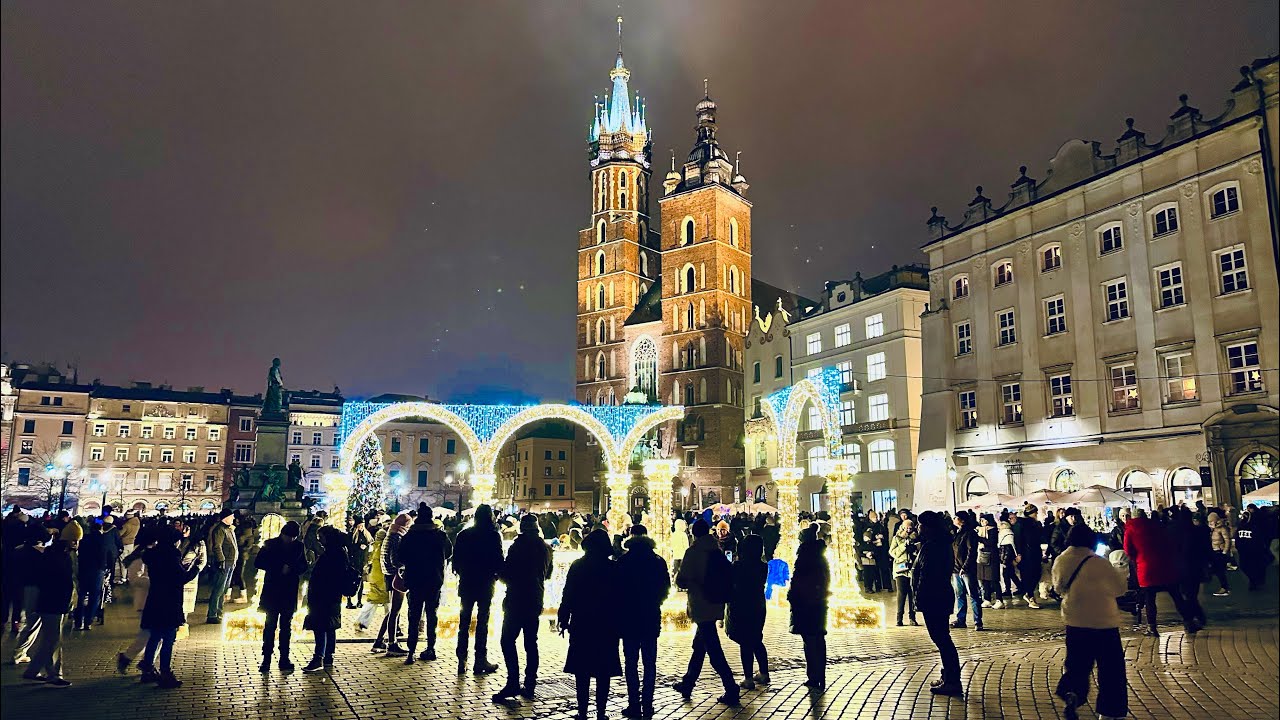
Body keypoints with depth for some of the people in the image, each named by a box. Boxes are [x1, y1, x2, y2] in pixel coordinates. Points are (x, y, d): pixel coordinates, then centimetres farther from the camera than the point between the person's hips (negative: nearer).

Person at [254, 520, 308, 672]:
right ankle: (266, 659, 6)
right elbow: (258, 563, -5)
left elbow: (304, 567, 6)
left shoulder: (298, 546, 4)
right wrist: (280, 567, -14)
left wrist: (291, 568, -15)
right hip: (272, 591, -2)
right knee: (270, 625, -1)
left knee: (286, 626, 8)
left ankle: (284, 659, 13)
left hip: (290, 593, 2)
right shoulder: (270, 544, -2)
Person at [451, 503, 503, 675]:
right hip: (486, 583, -3)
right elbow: (499, 559, -9)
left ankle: (462, 660, 11)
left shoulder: (463, 535, 1)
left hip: (466, 583, 3)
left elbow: (456, 559, 3)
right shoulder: (494, 536, -9)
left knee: (464, 622, 10)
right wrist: (496, 575, 7)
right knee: (482, 621, 3)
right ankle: (480, 659, 5)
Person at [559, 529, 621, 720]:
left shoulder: (577, 566, -4)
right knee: (603, 671, 7)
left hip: (581, 625, 0)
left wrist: (563, 620, 5)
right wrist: (619, 624, 8)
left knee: (582, 670, 7)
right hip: (607, 626, 0)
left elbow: (568, 595, -3)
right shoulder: (613, 568, -4)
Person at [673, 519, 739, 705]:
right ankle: (687, 684, 30)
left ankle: (731, 690, -8)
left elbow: (681, 580, -15)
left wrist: (677, 574, 8)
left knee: (714, 650, -5)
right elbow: (725, 578, 12)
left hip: (701, 607, -8)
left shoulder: (693, 552, -13)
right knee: (699, 646, 19)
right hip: (715, 605, 8)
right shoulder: (717, 550, 6)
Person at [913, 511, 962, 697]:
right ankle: (949, 678, 26)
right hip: (943, 595, 11)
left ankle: (952, 681, 0)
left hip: (933, 598, -11)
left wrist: (919, 599, -17)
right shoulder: (944, 543, 12)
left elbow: (926, 577, -23)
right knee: (942, 638, 17)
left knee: (941, 639, -4)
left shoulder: (931, 546, -20)